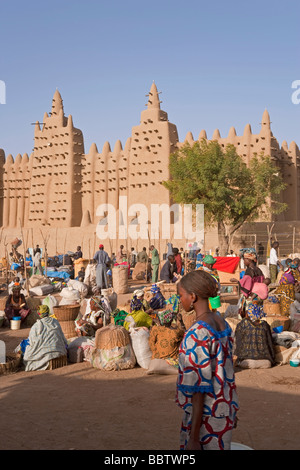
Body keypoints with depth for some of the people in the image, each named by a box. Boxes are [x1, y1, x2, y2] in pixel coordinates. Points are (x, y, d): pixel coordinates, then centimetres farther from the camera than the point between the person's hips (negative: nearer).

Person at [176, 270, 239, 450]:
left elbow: (199, 388, -24)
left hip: (205, 415, -8)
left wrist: (193, 438, -18)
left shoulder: (197, 335, -25)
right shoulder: (222, 323, 0)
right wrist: (231, 411, 21)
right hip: (224, 409, 8)